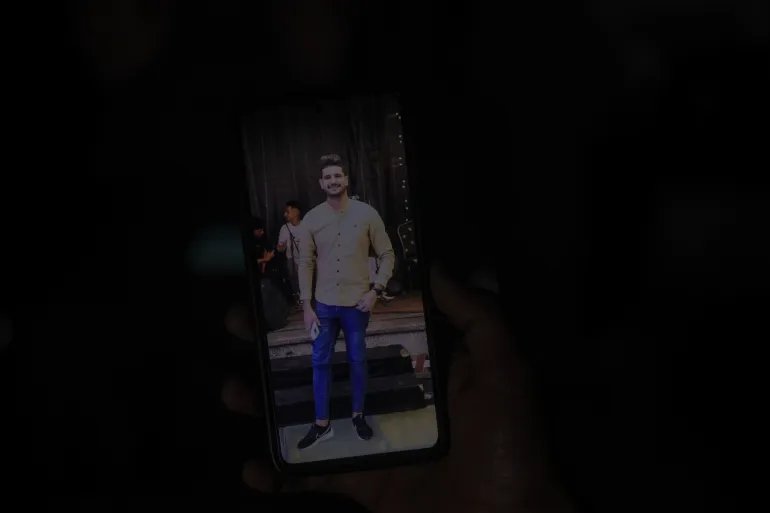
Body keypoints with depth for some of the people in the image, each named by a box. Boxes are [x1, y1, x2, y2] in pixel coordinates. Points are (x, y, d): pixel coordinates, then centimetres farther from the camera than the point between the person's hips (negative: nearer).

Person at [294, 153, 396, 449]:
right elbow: (306, 264, 1)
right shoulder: (311, 220, -4)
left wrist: (375, 290, -11)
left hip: (357, 304, -1)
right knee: (320, 362, 5)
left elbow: (387, 255, -1)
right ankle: (322, 425, 15)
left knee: (357, 361, 10)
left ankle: (358, 416, 26)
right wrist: (307, 306, -3)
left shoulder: (366, 214, -7)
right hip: (324, 304, 1)